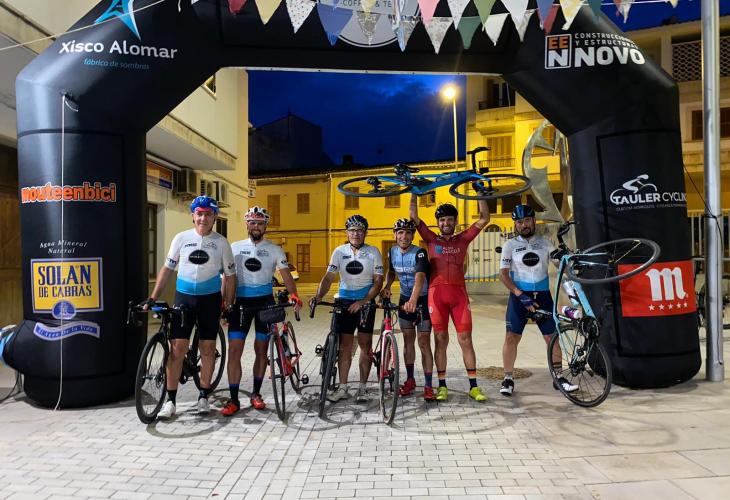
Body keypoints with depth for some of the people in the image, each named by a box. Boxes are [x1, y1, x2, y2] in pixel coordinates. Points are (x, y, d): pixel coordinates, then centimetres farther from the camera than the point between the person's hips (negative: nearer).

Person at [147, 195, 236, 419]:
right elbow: (167, 268, 6)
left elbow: (230, 275, 4)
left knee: (207, 348, 5)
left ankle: (203, 396, 19)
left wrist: (228, 306, 1)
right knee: (177, 348, -4)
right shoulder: (181, 238, 0)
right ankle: (170, 399, 7)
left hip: (210, 299, 0)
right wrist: (153, 297, 0)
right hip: (183, 298, 0)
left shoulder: (221, 242, -1)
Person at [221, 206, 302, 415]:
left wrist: (294, 296, -19)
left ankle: (256, 393, 23)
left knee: (261, 350, 8)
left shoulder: (274, 249, 3)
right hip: (240, 301, 0)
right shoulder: (235, 247, 6)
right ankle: (233, 399, 2)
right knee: (234, 351, -6)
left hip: (265, 301, 0)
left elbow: (285, 274, -3)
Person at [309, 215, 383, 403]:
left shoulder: (373, 252, -4)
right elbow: (329, 277, -3)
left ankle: (362, 387, 12)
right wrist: (318, 296, -20)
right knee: (344, 345, 4)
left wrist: (361, 302, -17)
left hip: (365, 302, -2)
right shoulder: (339, 251, 1)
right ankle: (343, 388, 11)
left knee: (365, 344, 1)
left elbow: (378, 282, -7)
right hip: (344, 301, 2)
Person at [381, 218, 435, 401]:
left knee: (423, 343, -6)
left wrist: (414, 300, -58)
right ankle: (410, 380, 25)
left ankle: (428, 386, 1)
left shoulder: (419, 253, -24)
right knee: (408, 340, 12)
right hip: (405, 299, 5)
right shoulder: (392, 252, -6)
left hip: (422, 300, -5)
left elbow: (420, 277, -41)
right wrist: (387, 286, -8)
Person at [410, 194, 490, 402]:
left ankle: (473, 386, 6)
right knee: (441, 339, 3)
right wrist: (414, 192, 5)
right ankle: (442, 386, 10)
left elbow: (484, 219, 12)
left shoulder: (462, 239, 15)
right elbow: (414, 216, 7)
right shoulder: (431, 239, 13)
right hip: (437, 293, 0)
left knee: (465, 339, 0)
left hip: (459, 293, 1)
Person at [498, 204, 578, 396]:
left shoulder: (544, 243, 9)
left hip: (542, 296, 2)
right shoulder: (510, 245, 2)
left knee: (552, 336, 2)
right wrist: (521, 295, -13)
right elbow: (503, 274, -3)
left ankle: (559, 377, 16)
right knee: (512, 337, -4)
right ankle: (508, 379, 7)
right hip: (519, 296, -2)